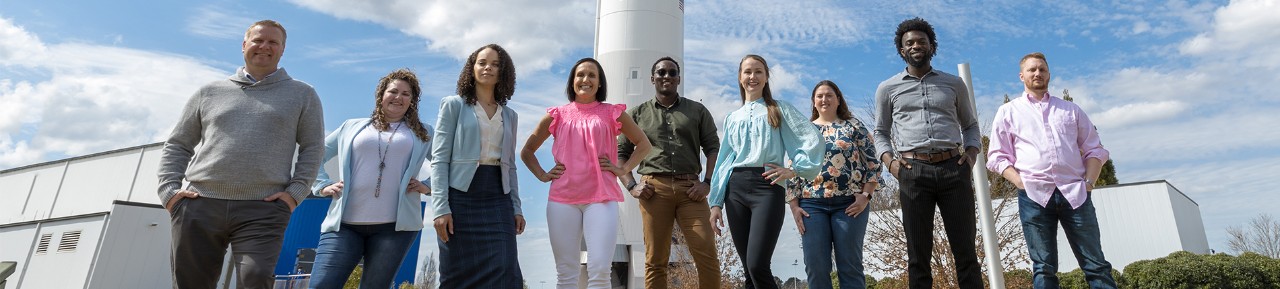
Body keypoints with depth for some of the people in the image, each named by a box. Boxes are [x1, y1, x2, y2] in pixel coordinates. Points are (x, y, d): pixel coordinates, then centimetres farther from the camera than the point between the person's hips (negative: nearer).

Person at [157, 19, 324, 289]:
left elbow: (313, 148, 7)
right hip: (199, 206, 3)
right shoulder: (210, 92, 18)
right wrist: (169, 189, 3)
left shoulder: (302, 94, 12)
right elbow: (177, 145, 19)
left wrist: (295, 192, -6)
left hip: (263, 209, -3)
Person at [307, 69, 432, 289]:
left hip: (394, 225, -1)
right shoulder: (352, 127, 17)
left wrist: (429, 187, 2)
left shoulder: (424, 134, 15)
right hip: (344, 223, 1)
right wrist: (323, 185, 9)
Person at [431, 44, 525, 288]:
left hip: (498, 200, 3)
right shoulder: (454, 105, 5)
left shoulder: (509, 116, 16)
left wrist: (516, 208, 8)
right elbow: (439, 159, -3)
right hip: (461, 197, -3)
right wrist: (440, 207, -14)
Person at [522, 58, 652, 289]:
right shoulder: (557, 115, 12)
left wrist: (623, 169, 4)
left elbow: (644, 144, 17)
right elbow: (527, 151, 21)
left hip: (601, 197, -1)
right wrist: (542, 175, 7)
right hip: (562, 198, 2)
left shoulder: (612, 113, 8)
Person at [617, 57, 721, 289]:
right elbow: (620, 153, 13)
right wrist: (632, 186, -2)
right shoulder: (637, 114, 14)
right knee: (655, 260, 2)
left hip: (689, 188, 0)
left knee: (707, 255, -7)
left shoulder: (698, 111, 15)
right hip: (654, 187, 0)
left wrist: (707, 182, -5)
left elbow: (713, 148, 9)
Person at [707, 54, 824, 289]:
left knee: (757, 266, -18)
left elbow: (813, 139, 2)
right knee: (749, 268, 3)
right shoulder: (732, 118, 21)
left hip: (767, 186, -4)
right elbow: (724, 161, 17)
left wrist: (795, 169, -10)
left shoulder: (780, 110, 12)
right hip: (735, 189, 4)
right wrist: (716, 203, 10)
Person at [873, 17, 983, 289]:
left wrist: (971, 153, 3)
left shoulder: (954, 84, 16)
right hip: (913, 172, -1)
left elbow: (970, 124, 22)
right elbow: (880, 132, 15)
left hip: (954, 169, 1)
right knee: (918, 254, 2)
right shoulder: (887, 89, 12)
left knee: (965, 250, 2)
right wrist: (890, 161, -3)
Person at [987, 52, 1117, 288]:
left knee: (1096, 265, 1)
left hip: (1075, 193, 2)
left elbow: (1094, 149, 18)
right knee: (1044, 268, -1)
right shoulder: (1008, 112, 13)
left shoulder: (1070, 109, 21)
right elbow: (998, 156, 7)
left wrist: (1089, 181, 2)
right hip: (1034, 195, -2)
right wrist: (1020, 182, -7)